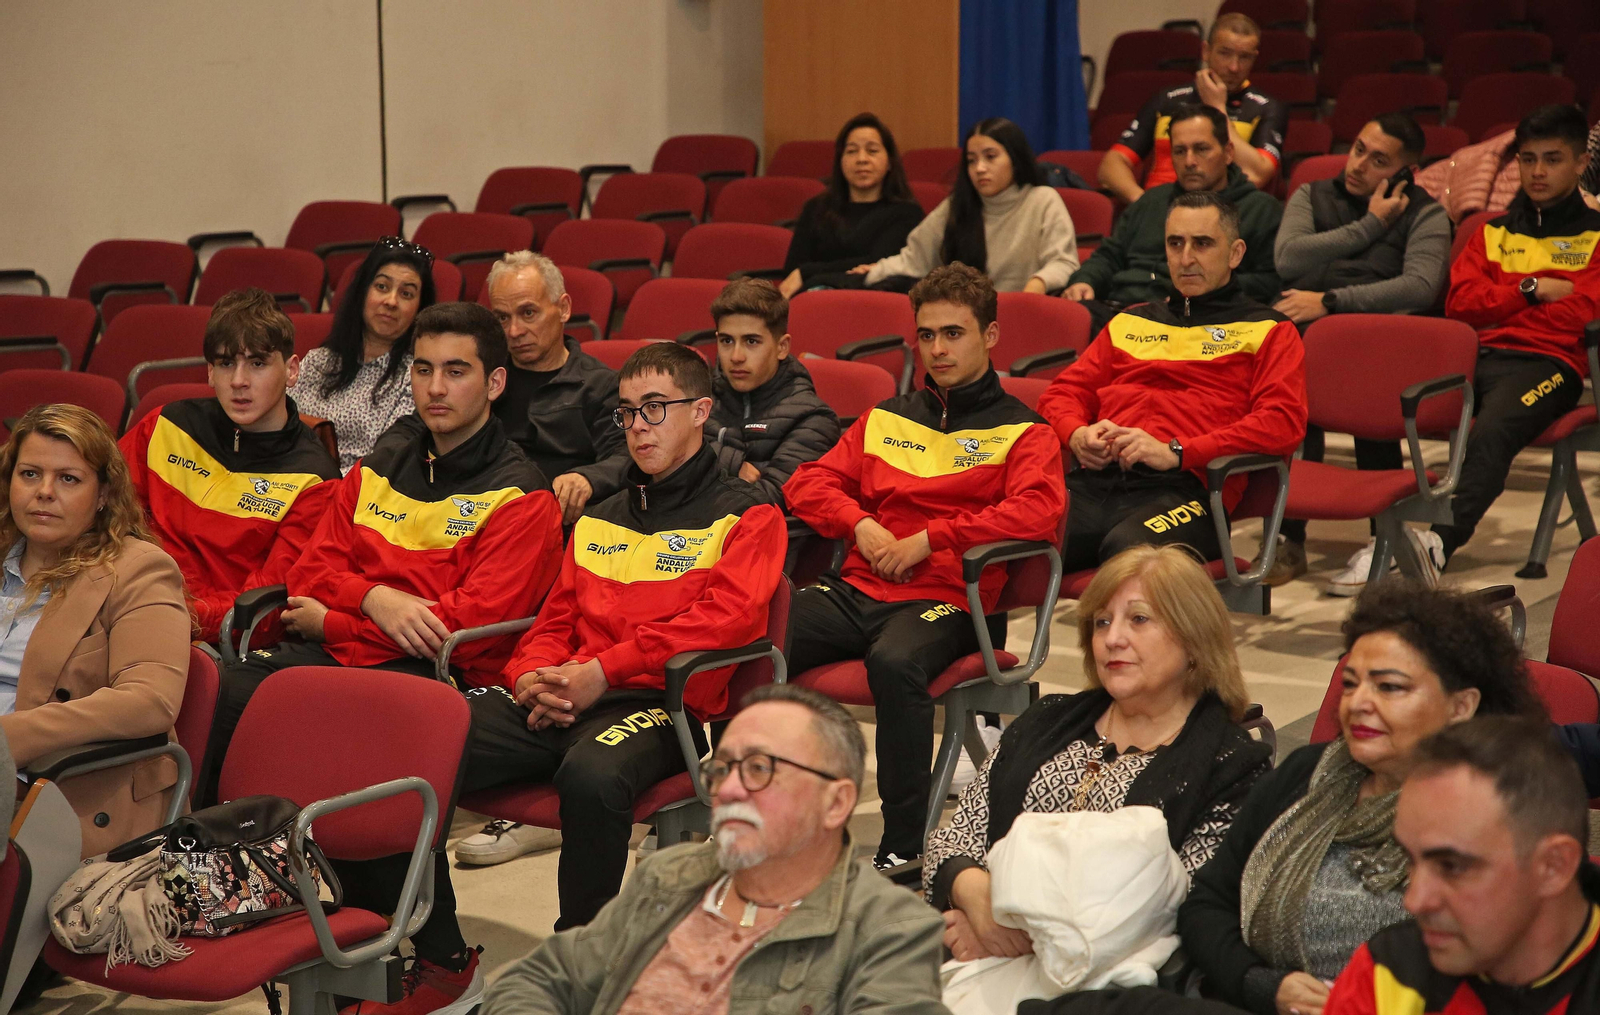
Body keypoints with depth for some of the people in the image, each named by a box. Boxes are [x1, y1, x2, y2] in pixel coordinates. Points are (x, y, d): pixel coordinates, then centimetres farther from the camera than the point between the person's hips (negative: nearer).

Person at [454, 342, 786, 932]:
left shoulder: (746, 516, 8)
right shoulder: (600, 519, 29)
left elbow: (725, 614, -9)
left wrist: (603, 671, -14)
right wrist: (533, 675, 2)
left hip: (657, 701, -5)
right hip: (555, 703, 6)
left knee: (592, 774, -41)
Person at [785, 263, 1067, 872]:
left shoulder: (1021, 432, 8)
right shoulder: (885, 419, 24)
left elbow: (1038, 512, -10)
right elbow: (810, 483, 21)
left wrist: (928, 539, -12)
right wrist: (861, 525, -1)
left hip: (944, 599, -4)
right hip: (855, 589, 5)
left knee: (894, 662, -40)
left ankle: (905, 847, -32)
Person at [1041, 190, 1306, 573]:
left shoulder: (1267, 331, 17)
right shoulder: (1129, 323, 32)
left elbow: (1283, 423, 1)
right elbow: (1065, 391, 32)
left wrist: (1175, 451, -8)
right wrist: (1077, 434, 5)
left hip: (1182, 488, -4)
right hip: (1092, 482, 4)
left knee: (1128, 549, -41)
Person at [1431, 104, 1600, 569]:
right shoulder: (1495, 231, 28)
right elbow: (1459, 302, 14)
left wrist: (1499, 305, 4)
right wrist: (1531, 290, 2)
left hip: (1549, 361, -4)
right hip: (1476, 355, 4)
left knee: (1492, 432, -39)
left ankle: (1440, 542, -52)